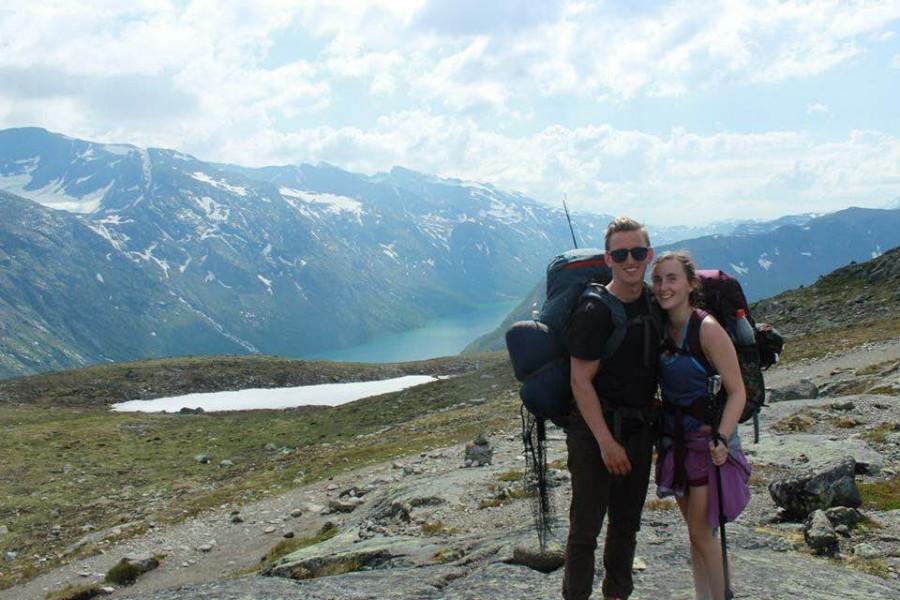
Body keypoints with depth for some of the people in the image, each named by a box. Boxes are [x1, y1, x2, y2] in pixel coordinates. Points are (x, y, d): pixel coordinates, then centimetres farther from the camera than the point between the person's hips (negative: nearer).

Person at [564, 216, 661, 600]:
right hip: (595, 428, -6)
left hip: (640, 427, 7)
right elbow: (581, 381, -17)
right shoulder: (593, 312, -16)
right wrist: (606, 442, -19)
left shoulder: (654, 302, 4)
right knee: (586, 525, -2)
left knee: (627, 522, 17)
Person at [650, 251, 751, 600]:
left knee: (701, 530, -3)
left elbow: (737, 392, -17)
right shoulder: (660, 329, 3)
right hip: (675, 440, 6)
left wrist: (721, 439, -28)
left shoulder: (707, 329, -17)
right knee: (694, 529, 15)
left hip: (708, 441, -6)